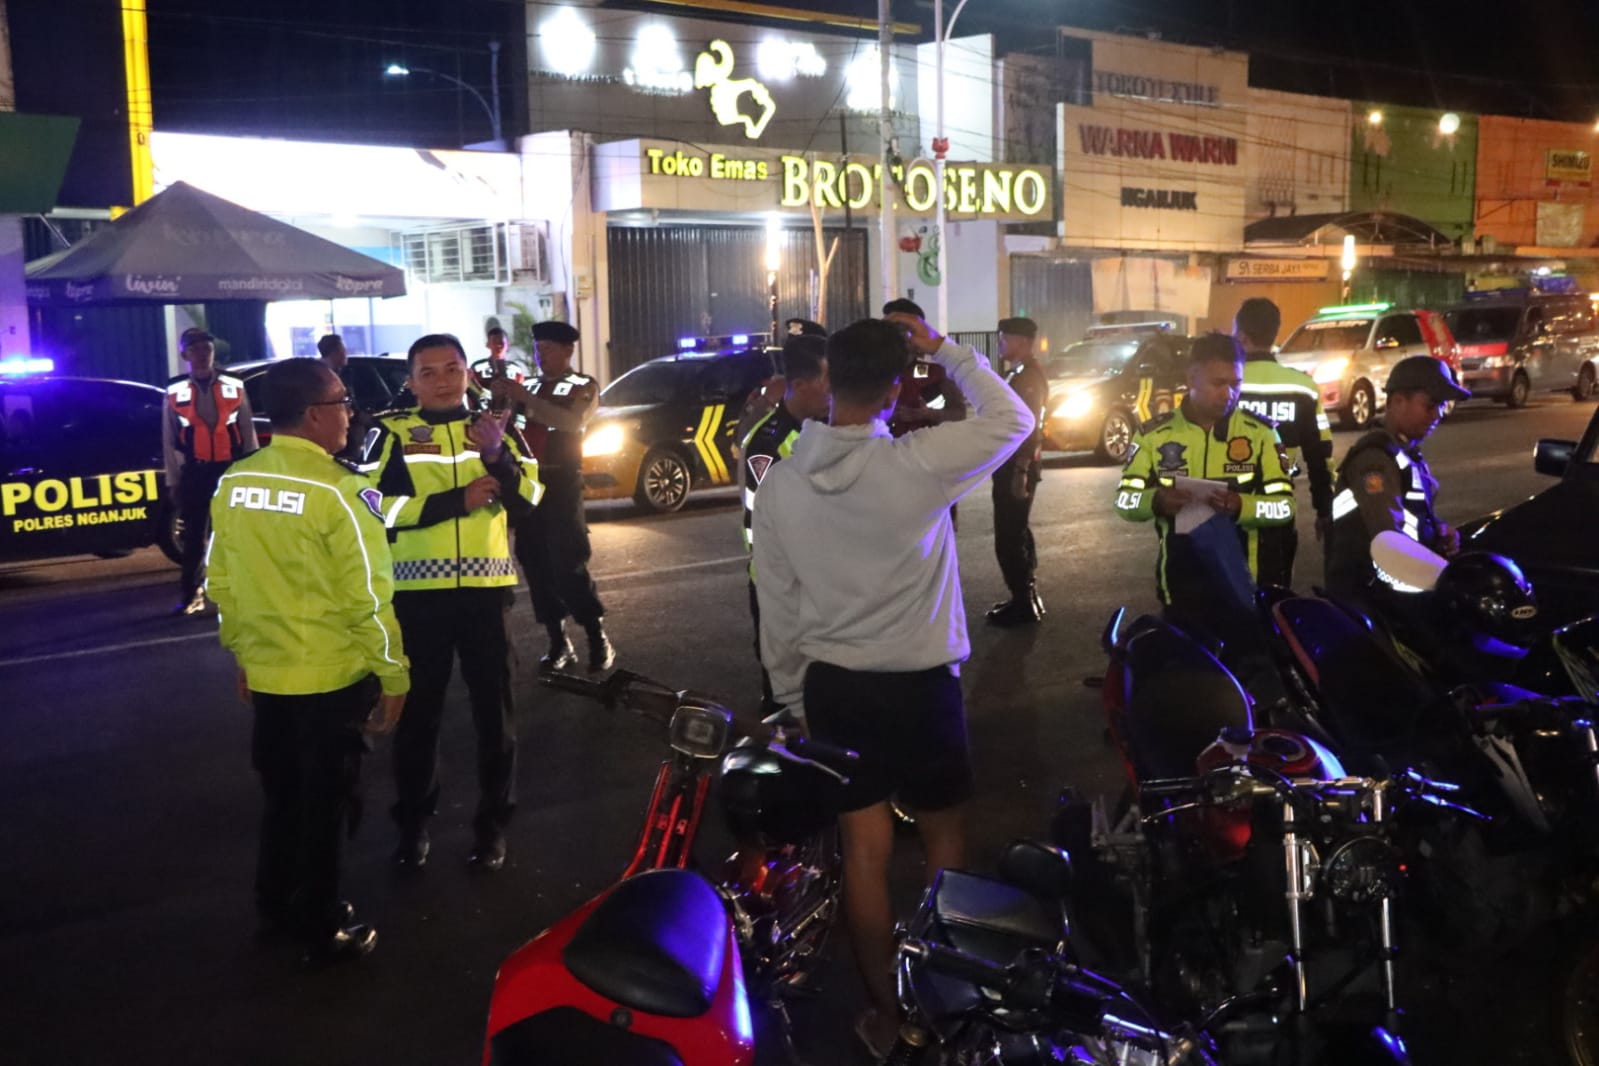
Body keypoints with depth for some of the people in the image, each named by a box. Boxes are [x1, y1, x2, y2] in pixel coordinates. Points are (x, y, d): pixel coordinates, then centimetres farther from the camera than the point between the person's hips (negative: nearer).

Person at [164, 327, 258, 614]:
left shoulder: (235, 388, 3)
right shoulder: (175, 394, 0)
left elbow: (248, 433, 5)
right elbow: (170, 441, 4)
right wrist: (173, 480, 2)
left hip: (231, 470, 0)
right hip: (194, 472, 0)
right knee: (194, 534, 7)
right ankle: (191, 593, 16)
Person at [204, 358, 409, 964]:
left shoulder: (233, 484, 0)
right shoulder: (337, 491, -19)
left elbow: (221, 583, 8)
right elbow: (368, 595, -17)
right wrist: (393, 674, -8)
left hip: (266, 673, 6)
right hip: (331, 678, -6)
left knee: (280, 796, 22)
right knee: (324, 804, 8)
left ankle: (276, 910, 35)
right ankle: (323, 930, 20)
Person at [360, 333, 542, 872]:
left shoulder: (493, 426, 6)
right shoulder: (393, 432, 1)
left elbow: (527, 498, -7)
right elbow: (378, 506, -12)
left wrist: (497, 455, -25)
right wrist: (459, 500, -16)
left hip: (485, 587, 1)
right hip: (418, 590, -1)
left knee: (493, 707, 8)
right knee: (418, 709, 10)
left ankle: (493, 822, 21)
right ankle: (413, 822, 23)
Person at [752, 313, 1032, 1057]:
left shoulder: (779, 483, -6)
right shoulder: (917, 465, -20)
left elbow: (776, 609, 2)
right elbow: (1013, 420, -4)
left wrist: (791, 696, 13)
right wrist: (946, 351, -1)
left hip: (831, 686, 3)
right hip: (920, 683, -3)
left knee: (863, 852, 11)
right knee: (943, 837, 17)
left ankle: (883, 1012, 23)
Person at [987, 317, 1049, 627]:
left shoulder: (1029, 376, -17)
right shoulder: (1019, 373, 15)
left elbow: (1029, 426, -23)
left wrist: (1020, 471, -25)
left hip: (1017, 466, -11)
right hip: (1013, 464, 11)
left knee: (1008, 537, -6)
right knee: (1016, 532, 17)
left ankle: (1023, 605, 0)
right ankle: (1026, 596, 26)